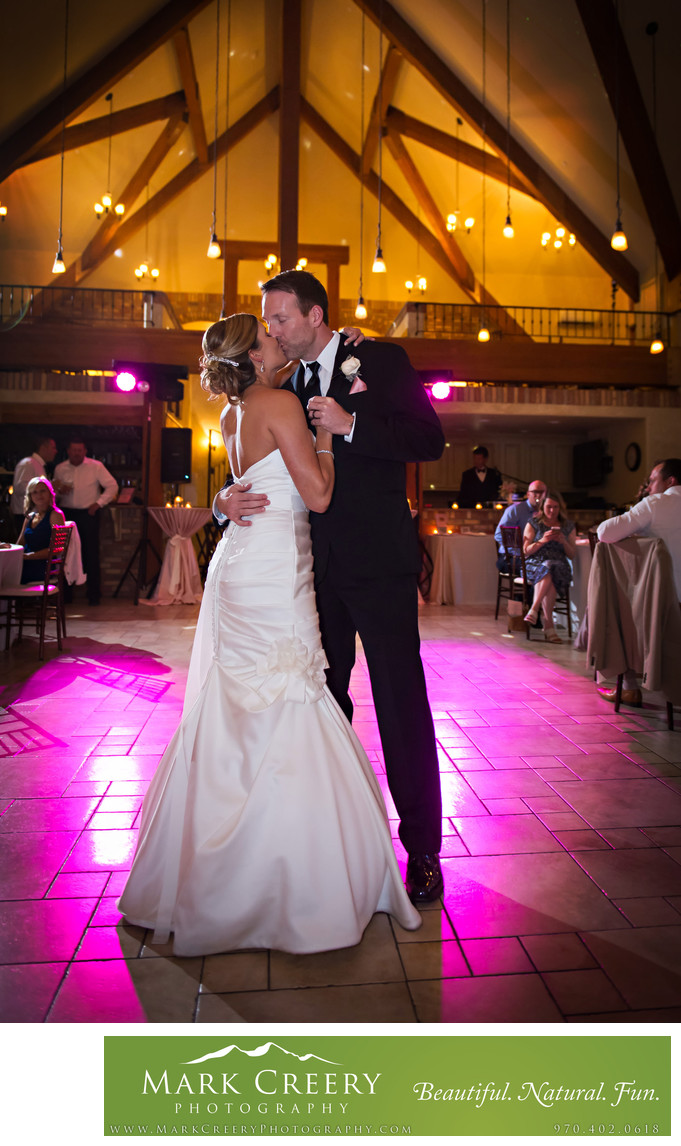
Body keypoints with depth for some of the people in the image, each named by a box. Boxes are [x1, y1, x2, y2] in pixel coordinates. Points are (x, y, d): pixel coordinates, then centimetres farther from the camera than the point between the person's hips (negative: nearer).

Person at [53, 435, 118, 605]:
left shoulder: (96, 466, -1)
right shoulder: (60, 469, 9)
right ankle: (64, 593, 13)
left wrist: (98, 503, -7)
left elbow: (112, 486, 0)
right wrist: (59, 491, -7)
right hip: (66, 514, 3)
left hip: (88, 514, -3)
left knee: (91, 553, -3)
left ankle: (94, 593, 5)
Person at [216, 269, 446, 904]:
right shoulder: (288, 385, 14)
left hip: (378, 564, -5)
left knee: (401, 703, -1)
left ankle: (422, 849, 12)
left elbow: (430, 440, -8)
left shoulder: (381, 360, 0)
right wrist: (230, 496, -10)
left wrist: (351, 424, -18)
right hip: (319, 567, 6)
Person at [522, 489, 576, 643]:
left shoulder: (568, 526, 17)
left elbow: (572, 554, 13)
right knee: (547, 574, -38)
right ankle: (549, 624, -38)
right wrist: (543, 540, -11)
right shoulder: (533, 523, 11)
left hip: (559, 566, 1)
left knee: (549, 571, -37)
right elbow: (526, 551, 4)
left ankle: (534, 609, -34)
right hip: (534, 564, -1)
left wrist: (563, 541, -6)